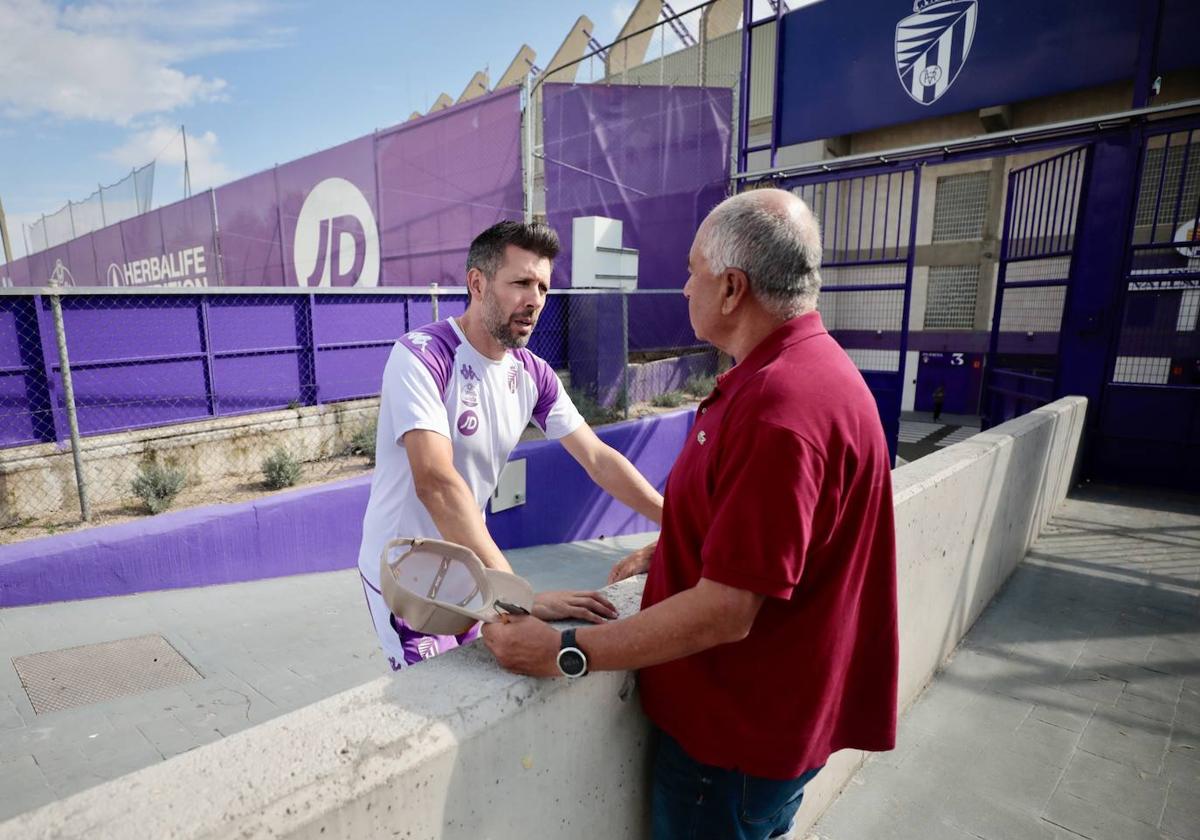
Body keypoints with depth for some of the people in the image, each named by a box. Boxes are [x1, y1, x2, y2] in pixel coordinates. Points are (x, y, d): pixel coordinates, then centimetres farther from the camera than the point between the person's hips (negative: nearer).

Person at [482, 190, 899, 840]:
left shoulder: (779, 409, -32)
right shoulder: (804, 366, 4)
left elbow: (725, 612, -30)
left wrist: (565, 653, -24)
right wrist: (672, 554, 14)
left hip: (738, 732, -9)